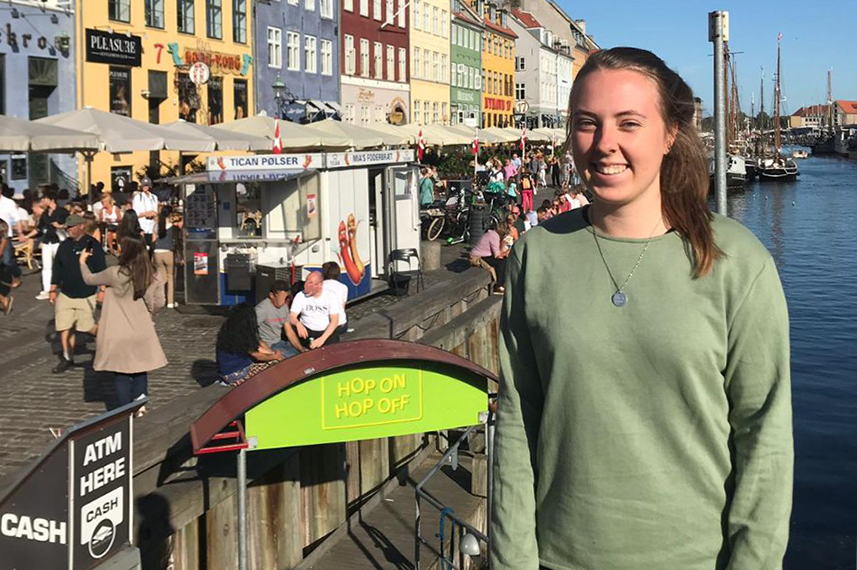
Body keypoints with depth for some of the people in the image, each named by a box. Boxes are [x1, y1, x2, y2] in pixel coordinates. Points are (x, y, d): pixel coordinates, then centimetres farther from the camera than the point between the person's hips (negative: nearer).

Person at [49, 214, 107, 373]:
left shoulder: (92, 245, -8)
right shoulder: (64, 246, 7)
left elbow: (101, 269, -8)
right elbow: (57, 269, 13)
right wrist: (53, 290, 12)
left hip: (86, 295, -5)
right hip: (65, 294, 5)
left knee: (86, 326, -5)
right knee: (64, 327, 3)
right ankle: (67, 358, 15)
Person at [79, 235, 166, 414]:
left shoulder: (115, 274, -15)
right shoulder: (151, 276, -4)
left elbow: (90, 279, 0)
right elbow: (159, 302, 1)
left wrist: (82, 262, 17)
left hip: (118, 334, -3)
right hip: (142, 331, 3)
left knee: (121, 372, 8)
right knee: (140, 369, 18)